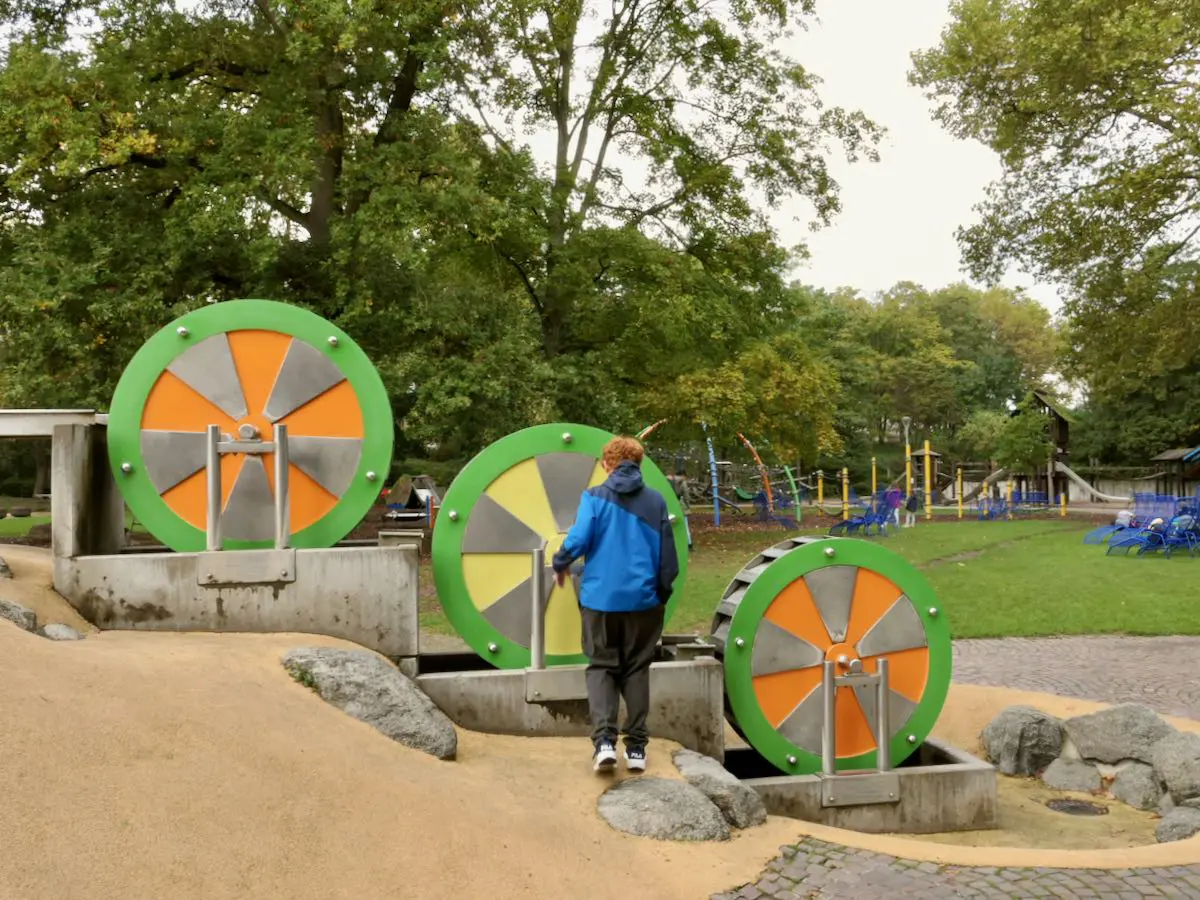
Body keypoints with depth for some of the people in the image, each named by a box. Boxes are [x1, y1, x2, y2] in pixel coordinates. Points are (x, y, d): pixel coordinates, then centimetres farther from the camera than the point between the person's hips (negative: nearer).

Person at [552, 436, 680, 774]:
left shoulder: (594, 496, -4)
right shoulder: (656, 500, 3)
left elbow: (578, 539, -14)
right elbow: (667, 554, 6)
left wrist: (560, 564, 7)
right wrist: (663, 593, 20)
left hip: (600, 597, -2)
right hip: (642, 598, 2)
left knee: (602, 666, 9)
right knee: (636, 669, 13)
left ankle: (604, 740, -8)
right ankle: (636, 747, 11)